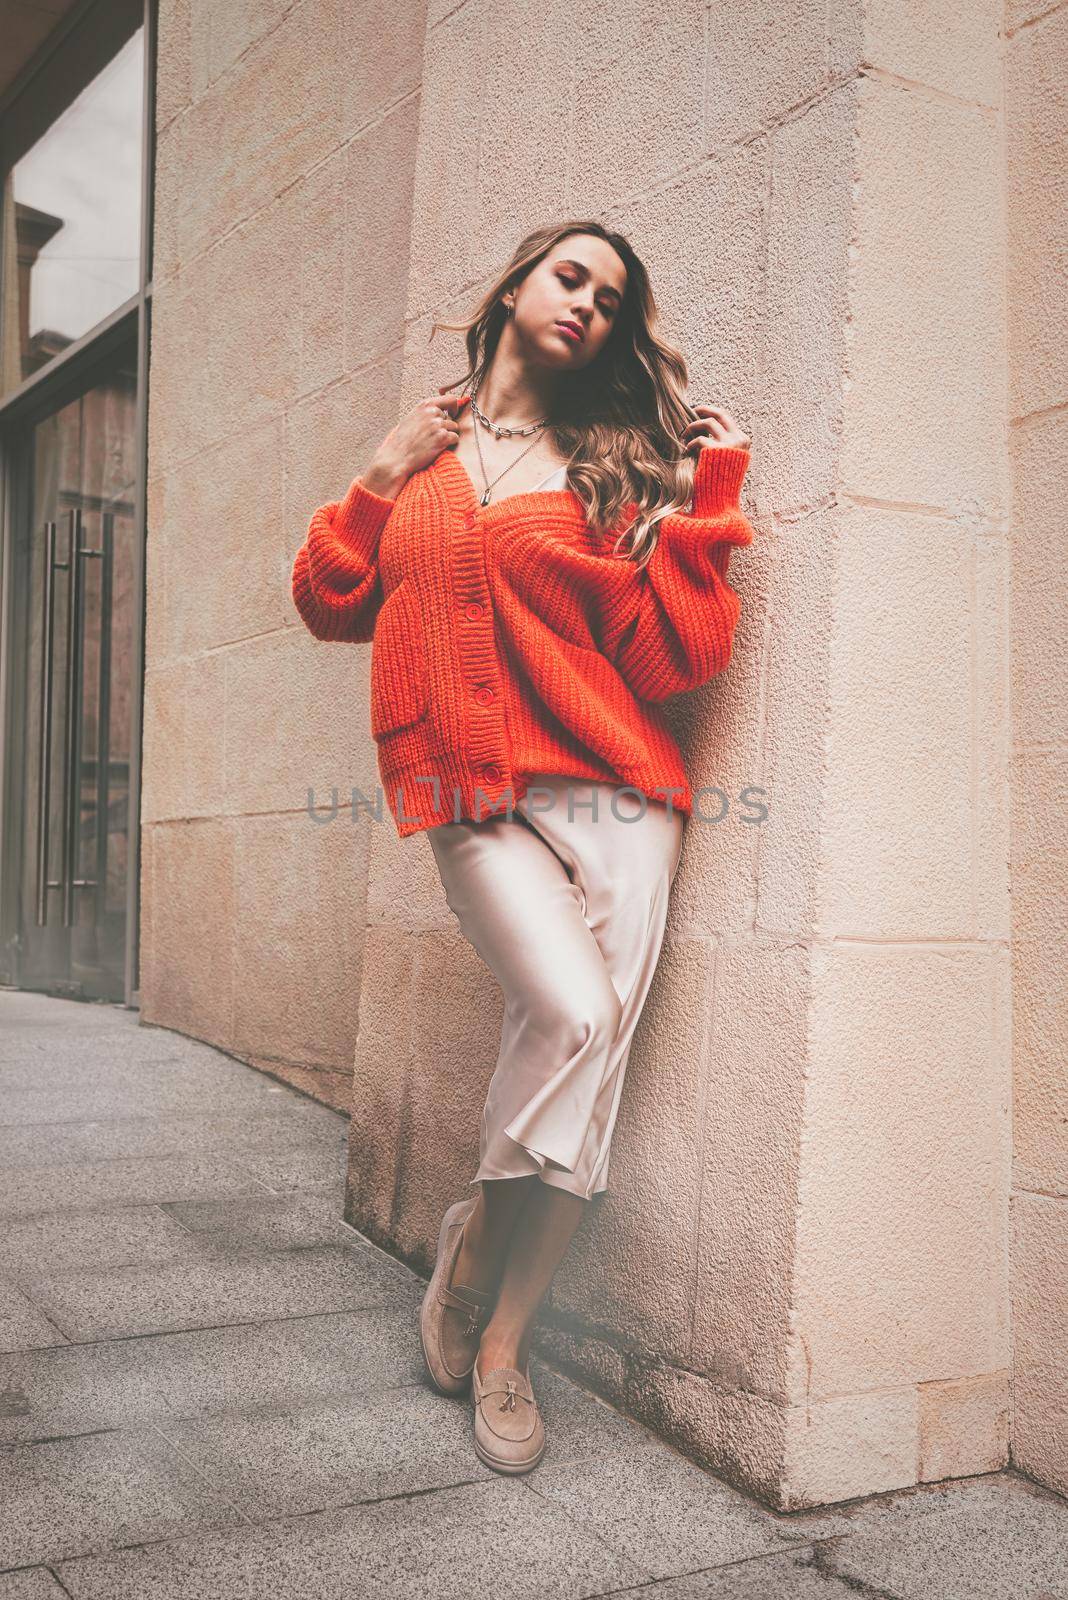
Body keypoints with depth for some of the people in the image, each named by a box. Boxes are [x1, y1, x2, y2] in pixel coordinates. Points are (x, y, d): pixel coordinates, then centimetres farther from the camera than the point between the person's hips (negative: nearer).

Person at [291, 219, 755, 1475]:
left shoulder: (612, 466, 11)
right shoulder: (424, 447, 16)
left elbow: (670, 658, 1)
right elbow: (330, 604, 17)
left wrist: (707, 501, -2)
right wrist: (385, 476, 8)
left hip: (612, 790, 1)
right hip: (474, 798, -1)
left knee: (586, 1070, -3)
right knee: (571, 1014, -23)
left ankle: (502, 1342, 14)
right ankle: (479, 1232, 6)